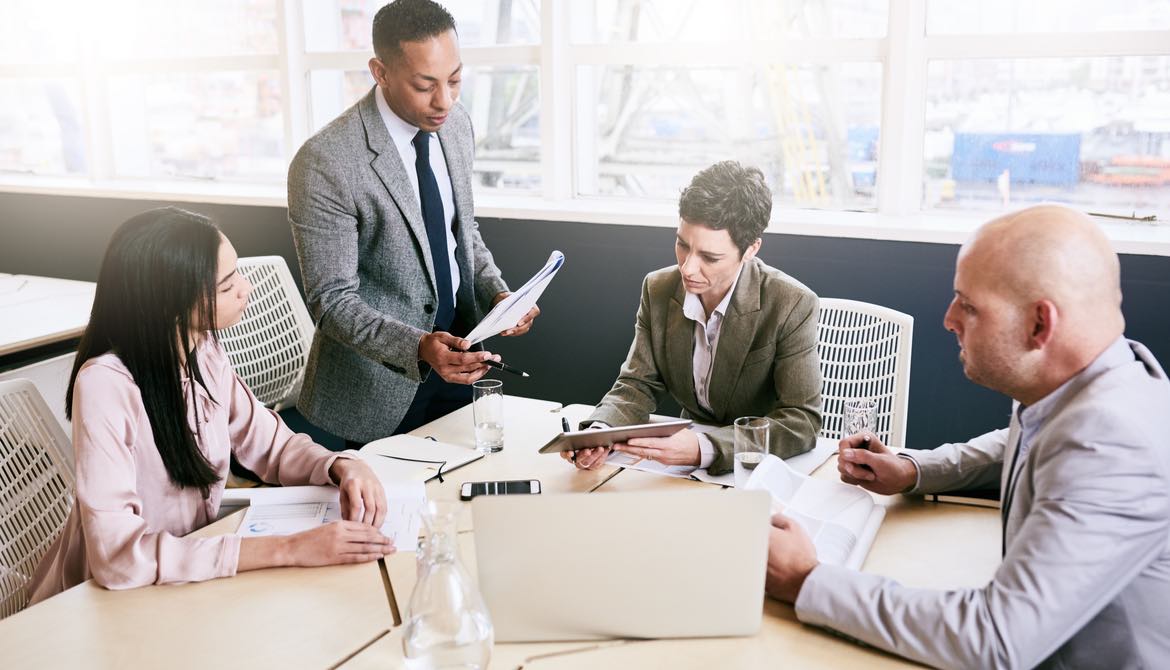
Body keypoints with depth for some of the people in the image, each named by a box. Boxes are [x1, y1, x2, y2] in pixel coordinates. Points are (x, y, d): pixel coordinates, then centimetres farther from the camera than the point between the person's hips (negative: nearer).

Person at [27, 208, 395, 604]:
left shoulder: (204, 352, -6)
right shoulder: (105, 385, -25)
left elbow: (269, 441, 3)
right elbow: (119, 554, -31)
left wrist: (342, 466, -17)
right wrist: (288, 549, -34)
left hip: (197, 567, 5)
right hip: (123, 590, -5)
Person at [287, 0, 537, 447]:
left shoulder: (456, 125, -1)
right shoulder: (324, 164, -23)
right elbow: (332, 301, -19)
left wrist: (497, 293, -5)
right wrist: (417, 347, -33)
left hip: (457, 361, 6)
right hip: (381, 386, -6)